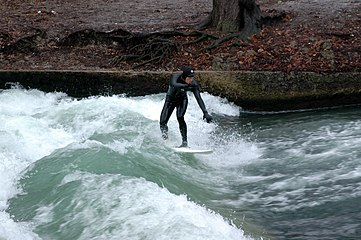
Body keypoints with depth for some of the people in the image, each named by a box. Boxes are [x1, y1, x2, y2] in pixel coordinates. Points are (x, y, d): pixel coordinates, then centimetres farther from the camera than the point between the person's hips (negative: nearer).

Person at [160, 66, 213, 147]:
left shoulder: (193, 84, -24)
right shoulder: (176, 77, -29)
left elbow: (199, 99, -26)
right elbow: (174, 84, -51)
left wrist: (205, 112, -35)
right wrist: (186, 86, -64)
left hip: (182, 100, 0)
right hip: (170, 100, 0)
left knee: (180, 117, -28)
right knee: (162, 123, -10)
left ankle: (185, 142, -23)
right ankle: (164, 131, 27)